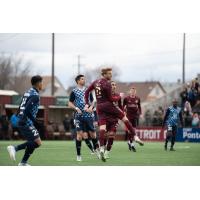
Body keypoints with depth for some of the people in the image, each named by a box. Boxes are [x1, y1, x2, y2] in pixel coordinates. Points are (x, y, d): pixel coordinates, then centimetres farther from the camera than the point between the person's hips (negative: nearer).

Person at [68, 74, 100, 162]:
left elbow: (92, 101, 18)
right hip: (79, 116, -3)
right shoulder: (74, 91, 2)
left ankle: (96, 149, 22)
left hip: (88, 115, 3)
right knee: (79, 133, -7)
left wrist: (91, 107, -3)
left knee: (92, 133, 1)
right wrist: (76, 108, -13)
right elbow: (70, 103, 4)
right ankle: (78, 155, -2)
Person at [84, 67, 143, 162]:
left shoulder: (96, 82, 10)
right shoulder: (107, 84, -13)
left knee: (102, 128, 2)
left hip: (99, 107, 6)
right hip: (107, 105, -6)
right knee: (124, 118, 7)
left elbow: (87, 92, 14)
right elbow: (110, 99, -12)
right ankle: (135, 136, 4)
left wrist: (87, 104, 13)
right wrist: (119, 96, 4)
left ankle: (101, 148, -9)